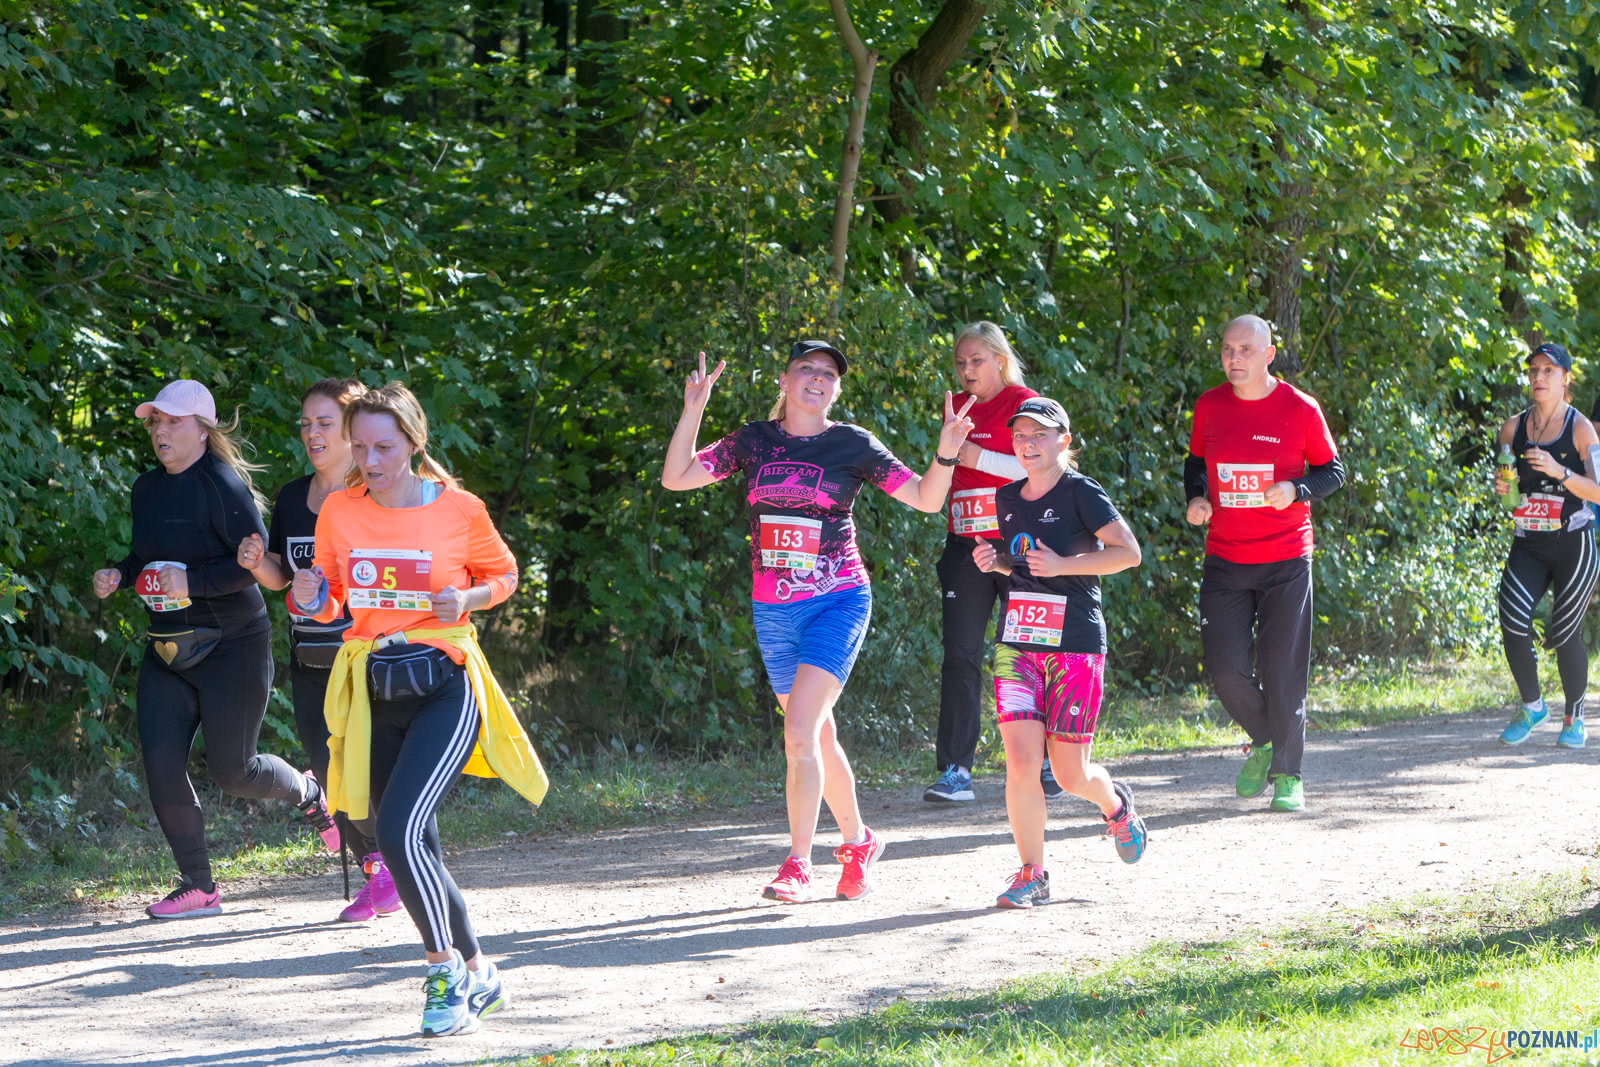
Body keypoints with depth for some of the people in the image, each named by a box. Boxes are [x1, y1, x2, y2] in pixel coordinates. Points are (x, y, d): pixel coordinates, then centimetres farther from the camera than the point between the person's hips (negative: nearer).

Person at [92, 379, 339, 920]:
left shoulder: (222, 485, -15)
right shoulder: (147, 489, 9)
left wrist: (192, 581, -28)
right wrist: (119, 575, 3)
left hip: (232, 647, -7)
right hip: (167, 650, 7)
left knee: (231, 769, -3)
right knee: (161, 764, -6)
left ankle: (309, 792, 30)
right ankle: (197, 886, 4)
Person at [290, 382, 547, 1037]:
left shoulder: (459, 510, -6)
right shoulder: (339, 512, 3)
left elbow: (503, 574, 9)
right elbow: (332, 601, 14)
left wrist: (467, 600, -12)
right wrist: (313, 599, -10)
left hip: (444, 686, -5)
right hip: (373, 693, 5)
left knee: (400, 832, -21)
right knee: (413, 851, 10)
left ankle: (446, 974, -7)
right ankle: (477, 973, 28)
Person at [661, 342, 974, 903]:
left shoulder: (853, 445, -2)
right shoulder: (753, 442, 6)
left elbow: (926, 498, -3)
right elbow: (676, 477, 4)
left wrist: (946, 454, -21)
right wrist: (693, 412, -7)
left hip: (837, 602, -4)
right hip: (774, 609, 4)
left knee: (800, 732, -17)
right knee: (818, 738, 13)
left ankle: (797, 865, -13)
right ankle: (857, 841, 31)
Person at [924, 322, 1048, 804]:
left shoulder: (1023, 404, -3)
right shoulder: (959, 408, 14)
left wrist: (978, 456, -17)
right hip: (966, 547, 5)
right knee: (960, 655, -4)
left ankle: (1044, 764, 14)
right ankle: (954, 770, -6)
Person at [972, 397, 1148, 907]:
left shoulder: (1081, 493, -7)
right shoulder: (1008, 498, 11)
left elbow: (1128, 552, -10)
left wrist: (1063, 565, -19)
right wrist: (995, 562, 3)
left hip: (1076, 647, -4)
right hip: (1017, 644, 4)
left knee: (1070, 774, 2)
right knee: (1020, 761, -9)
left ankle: (1116, 805, 37)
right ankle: (1032, 875, 1)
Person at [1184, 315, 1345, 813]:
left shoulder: (1300, 409, -6)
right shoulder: (1210, 406, 3)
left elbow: (1332, 471, 3)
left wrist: (1295, 489, -16)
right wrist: (1195, 497, -2)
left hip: (1285, 562, -3)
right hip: (1224, 560, 3)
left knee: (1284, 672, -2)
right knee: (1225, 667, -3)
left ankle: (1287, 774, 12)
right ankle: (1262, 741, 24)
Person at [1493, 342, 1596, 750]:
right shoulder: (1513, 428, 5)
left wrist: (1559, 472, -25)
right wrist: (1501, 487, -7)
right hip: (1527, 544, 3)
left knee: (1564, 635, -1)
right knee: (1513, 620, -17)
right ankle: (1531, 705, 5)